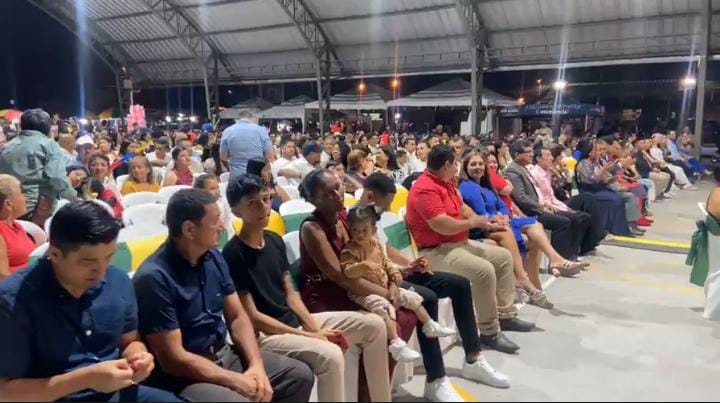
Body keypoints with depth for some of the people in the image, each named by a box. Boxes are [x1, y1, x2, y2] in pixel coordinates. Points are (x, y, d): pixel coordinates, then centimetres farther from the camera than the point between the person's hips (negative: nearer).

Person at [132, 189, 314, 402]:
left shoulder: (214, 258, 2)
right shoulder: (154, 277, -21)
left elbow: (237, 317, 6)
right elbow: (173, 358, -21)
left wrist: (256, 366, -9)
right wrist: (237, 381, -17)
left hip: (225, 355, 7)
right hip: (183, 376, -7)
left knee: (300, 375, 4)